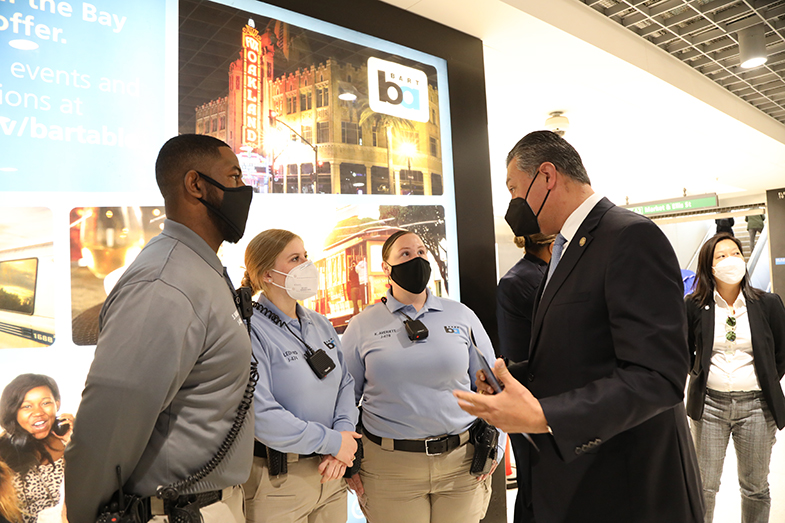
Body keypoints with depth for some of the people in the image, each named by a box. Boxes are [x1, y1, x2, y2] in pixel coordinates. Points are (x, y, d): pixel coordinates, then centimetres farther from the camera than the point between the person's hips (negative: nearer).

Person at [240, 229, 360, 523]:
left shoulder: (320, 324, 7)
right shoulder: (250, 330, -17)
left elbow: (345, 382, 8)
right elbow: (260, 414, -24)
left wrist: (344, 432, -10)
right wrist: (332, 442, -17)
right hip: (277, 480, -6)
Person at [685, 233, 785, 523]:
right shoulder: (694, 305, -5)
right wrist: (701, 375, 3)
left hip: (755, 404, 1)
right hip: (709, 403, -1)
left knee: (755, 487, 15)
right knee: (704, 487, 9)